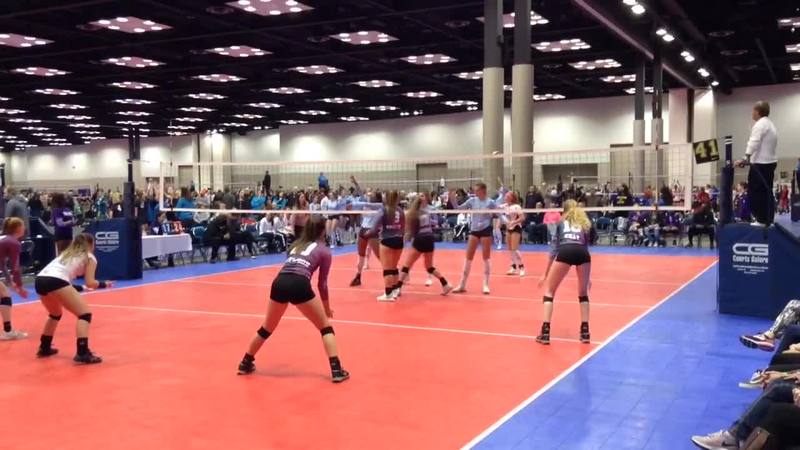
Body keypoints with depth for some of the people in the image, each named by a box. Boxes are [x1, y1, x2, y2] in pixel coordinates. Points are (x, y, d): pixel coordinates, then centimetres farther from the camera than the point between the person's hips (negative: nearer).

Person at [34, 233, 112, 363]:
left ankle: (44, 348, 41)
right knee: (84, 314, -2)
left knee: (55, 314, 33)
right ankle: (82, 353, -15)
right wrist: (103, 284, 22)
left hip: (39, 280, 8)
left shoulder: (67, 253, 34)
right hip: (55, 281, -8)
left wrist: (81, 288, 36)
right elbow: (89, 283, 4)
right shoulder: (90, 257, 16)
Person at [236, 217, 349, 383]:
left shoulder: (296, 244, 29)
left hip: (279, 282, 5)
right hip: (299, 285, -4)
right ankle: (336, 370, 2)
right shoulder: (324, 250, 16)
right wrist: (326, 307, 31)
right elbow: (322, 283, 17)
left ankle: (245, 363, 37)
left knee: (267, 329, 25)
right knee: (325, 327, 11)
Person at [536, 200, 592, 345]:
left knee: (549, 291, 13)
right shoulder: (585, 223, 33)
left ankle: (545, 332, 2)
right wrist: (588, 277, 37)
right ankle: (585, 331, 17)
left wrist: (546, 274, 32)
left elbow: (554, 250, 26)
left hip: (565, 252, -2)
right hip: (583, 253, 2)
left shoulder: (561, 223, 30)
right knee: (583, 293, 24)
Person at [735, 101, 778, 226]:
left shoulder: (760, 124, -12)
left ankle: (761, 219, -6)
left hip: (760, 163, -10)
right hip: (770, 161, 10)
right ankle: (769, 219, 15)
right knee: (767, 191, 13)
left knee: (756, 192, -6)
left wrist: (745, 158, -31)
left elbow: (754, 144, -25)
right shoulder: (771, 125, 19)